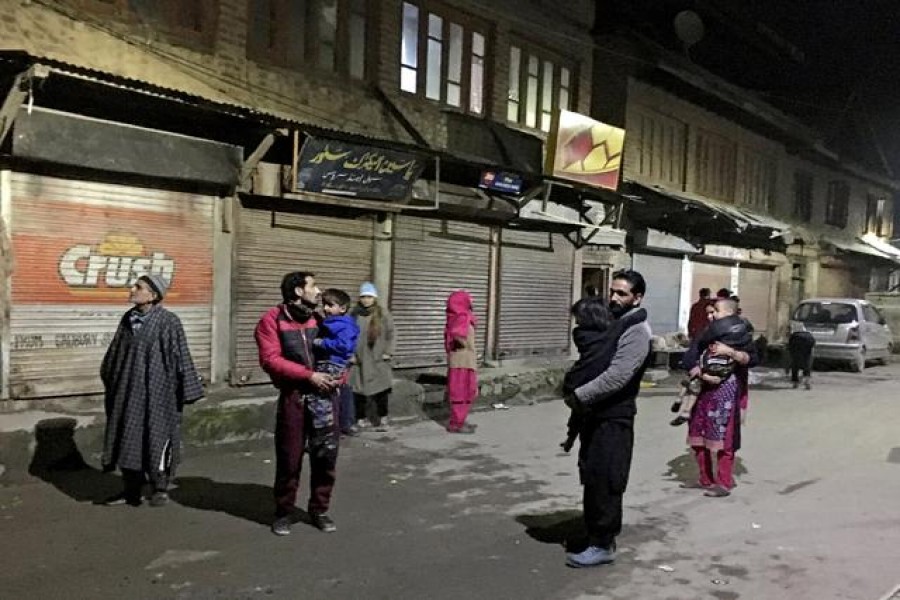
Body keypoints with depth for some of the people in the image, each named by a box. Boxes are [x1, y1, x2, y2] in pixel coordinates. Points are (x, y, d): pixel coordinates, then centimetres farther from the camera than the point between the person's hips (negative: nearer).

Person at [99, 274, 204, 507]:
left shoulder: (168, 321, -13)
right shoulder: (128, 318, 7)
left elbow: (179, 356, -11)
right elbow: (116, 351, 19)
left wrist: (185, 390, -11)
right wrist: (111, 381, 23)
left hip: (156, 389, -6)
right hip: (128, 389, 6)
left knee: (155, 436, 1)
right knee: (128, 437, 10)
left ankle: (160, 488, 16)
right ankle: (131, 489, 22)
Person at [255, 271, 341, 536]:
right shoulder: (273, 319, -4)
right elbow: (270, 359, -12)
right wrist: (309, 375, -17)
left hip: (325, 395, 4)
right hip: (294, 396, -4)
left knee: (326, 455, 7)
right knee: (289, 458, 4)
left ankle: (319, 510, 24)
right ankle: (284, 512, 23)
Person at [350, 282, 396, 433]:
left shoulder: (383, 313, -2)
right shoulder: (355, 314, 2)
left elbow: (390, 334, 0)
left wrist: (388, 352, -5)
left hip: (378, 360, -2)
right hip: (359, 359, 2)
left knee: (381, 390, 0)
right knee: (359, 390, 4)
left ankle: (382, 419, 15)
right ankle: (362, 419, 20)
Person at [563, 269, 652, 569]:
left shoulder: (637, 330, -16)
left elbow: (616, 376, -24)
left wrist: (578, 396, -18)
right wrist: (574, 389, 4)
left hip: (615, 415, -9)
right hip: (597, 412, 9)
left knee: (604, 481, -2)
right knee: (591, 478, 15)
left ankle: (603, 545, 9)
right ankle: (595, 535, 28)